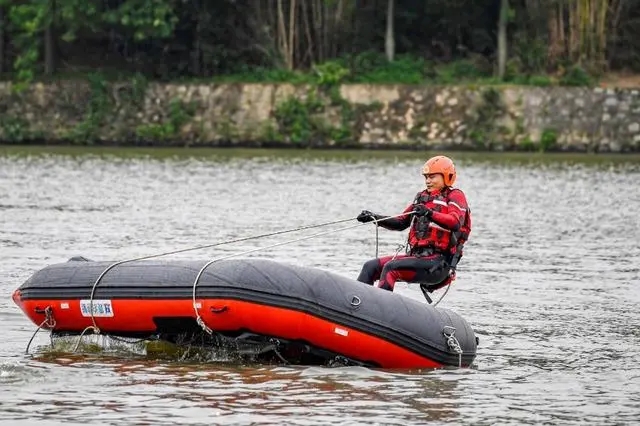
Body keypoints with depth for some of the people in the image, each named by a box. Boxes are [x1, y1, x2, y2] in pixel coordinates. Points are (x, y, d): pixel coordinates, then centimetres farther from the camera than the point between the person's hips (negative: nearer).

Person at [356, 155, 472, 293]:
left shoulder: (455, 196, -1)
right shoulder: (423, 197, 21)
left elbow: (455, 223, -21)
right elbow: (401, 223, 25)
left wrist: (430, 214, -37)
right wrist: (374, 218, 11)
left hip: (439, 263, -8)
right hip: (416, 256, 8)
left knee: (391, 268, -27)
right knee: (370, 267, -3)